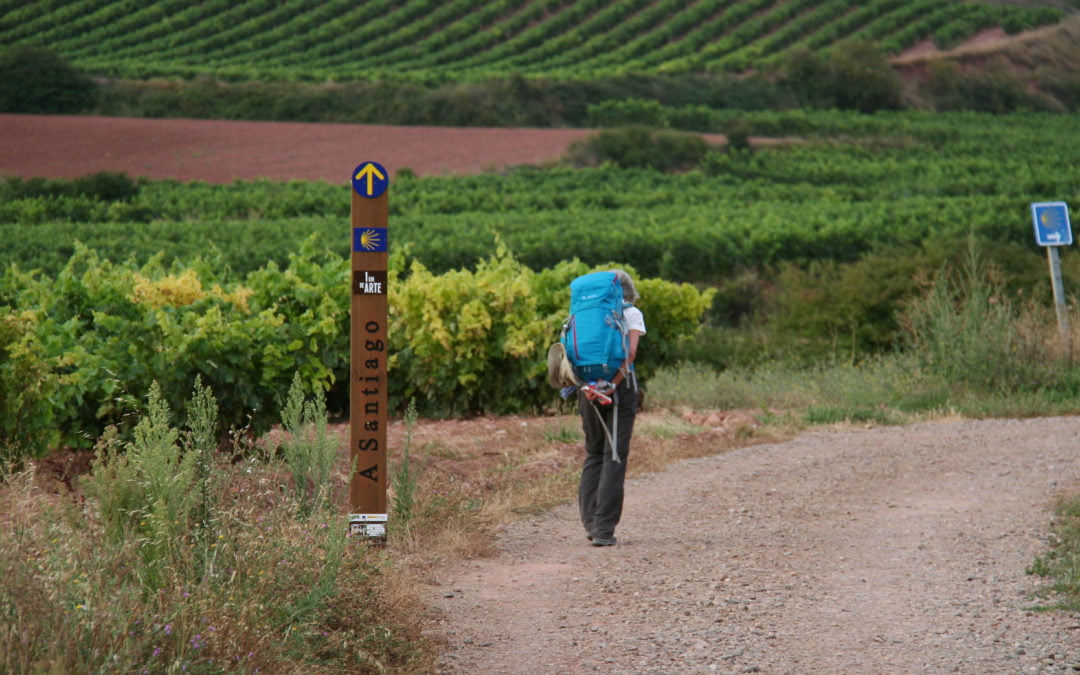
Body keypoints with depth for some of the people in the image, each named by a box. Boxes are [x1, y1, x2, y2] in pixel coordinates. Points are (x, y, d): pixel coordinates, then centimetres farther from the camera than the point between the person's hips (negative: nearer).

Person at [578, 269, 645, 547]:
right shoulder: (632, 314, 4)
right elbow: (630, 352, -11)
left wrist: (586, 385, -9)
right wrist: (612, 385, -15)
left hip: (589, 388, 3)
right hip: (620, 387, -3)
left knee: (593, 453, 16)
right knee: (614, 456, -1)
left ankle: (590, 522, 9)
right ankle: (603, 529, -8)